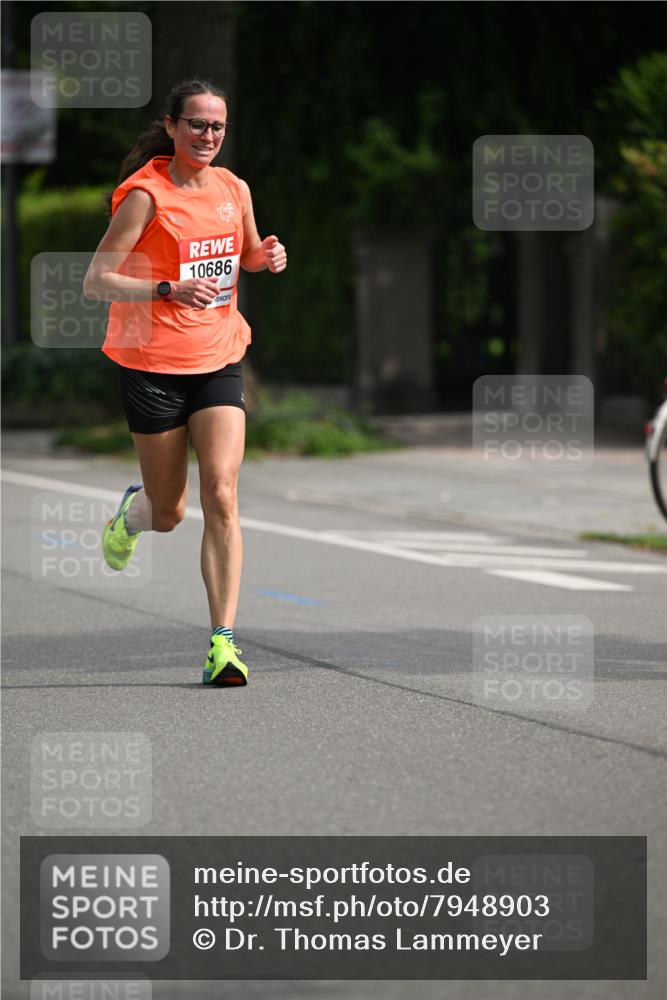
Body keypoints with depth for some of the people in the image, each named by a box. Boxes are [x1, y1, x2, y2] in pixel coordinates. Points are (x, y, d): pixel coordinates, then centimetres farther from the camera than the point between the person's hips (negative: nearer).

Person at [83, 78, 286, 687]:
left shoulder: (233, 189, 5)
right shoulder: (146, 194, -12)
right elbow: (95, 283, -15)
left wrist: (267, 257, 0)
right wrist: (169, 290, -29)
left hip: (220, 362, 3)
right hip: (152, 364, -3)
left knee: (221, 499, -13)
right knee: (168, 514, 7)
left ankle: (223, 640, -11)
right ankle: (133, 510, 45)